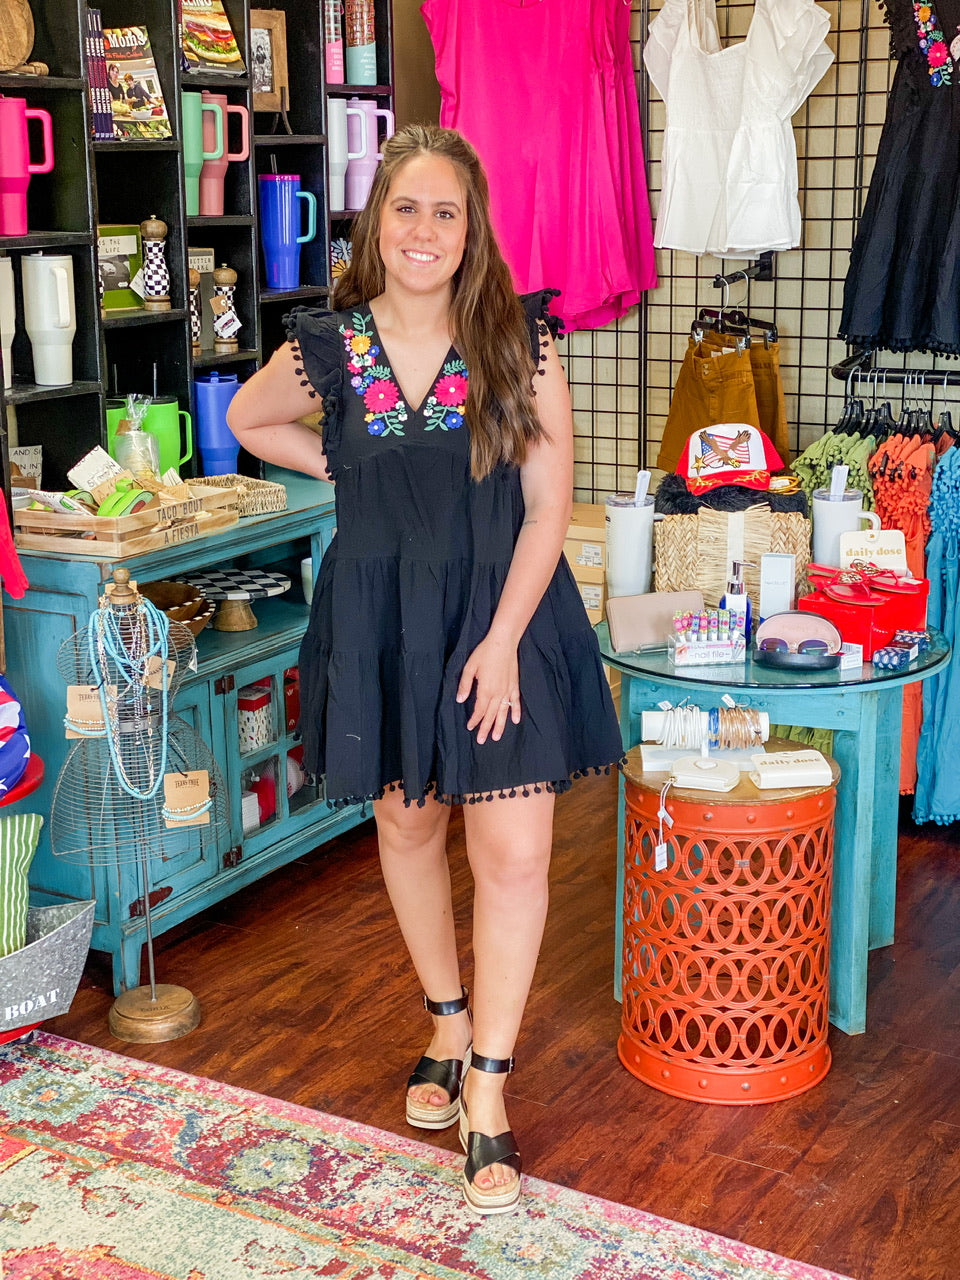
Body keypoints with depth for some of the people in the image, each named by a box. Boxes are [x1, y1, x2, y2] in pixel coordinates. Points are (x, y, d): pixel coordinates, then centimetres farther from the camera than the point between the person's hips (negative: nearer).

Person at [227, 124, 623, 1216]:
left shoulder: (520, 344, -9)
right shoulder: (328, 347, -4)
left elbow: (547, 509, -9)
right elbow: (247, 420, 17)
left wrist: (501, 642, -15)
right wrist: (346, 470, 4)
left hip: (502, 614, -2)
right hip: (379, 622, 2)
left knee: (514, 853, -6)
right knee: (408, 826, 16)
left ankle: (486, 1089, 7)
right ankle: (449, 1022, 38)